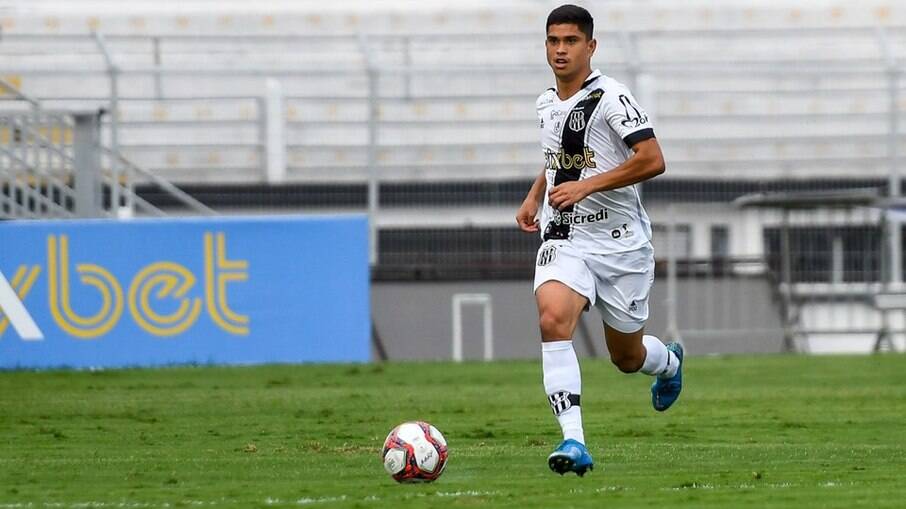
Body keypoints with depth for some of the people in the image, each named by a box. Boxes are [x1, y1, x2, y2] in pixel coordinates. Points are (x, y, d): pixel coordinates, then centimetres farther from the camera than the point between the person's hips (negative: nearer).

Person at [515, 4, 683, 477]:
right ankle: (573, 442, -31)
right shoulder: (546, 104, 9)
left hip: (619, 242, -4)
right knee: (552, 318, -27)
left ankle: (669, 362, 51)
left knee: (627, 356, 11)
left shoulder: (611, 98, -12)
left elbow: (652, 160, -19)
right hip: (564, 239, 4)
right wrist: (533, 197, 13)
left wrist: (585, 187, -23)